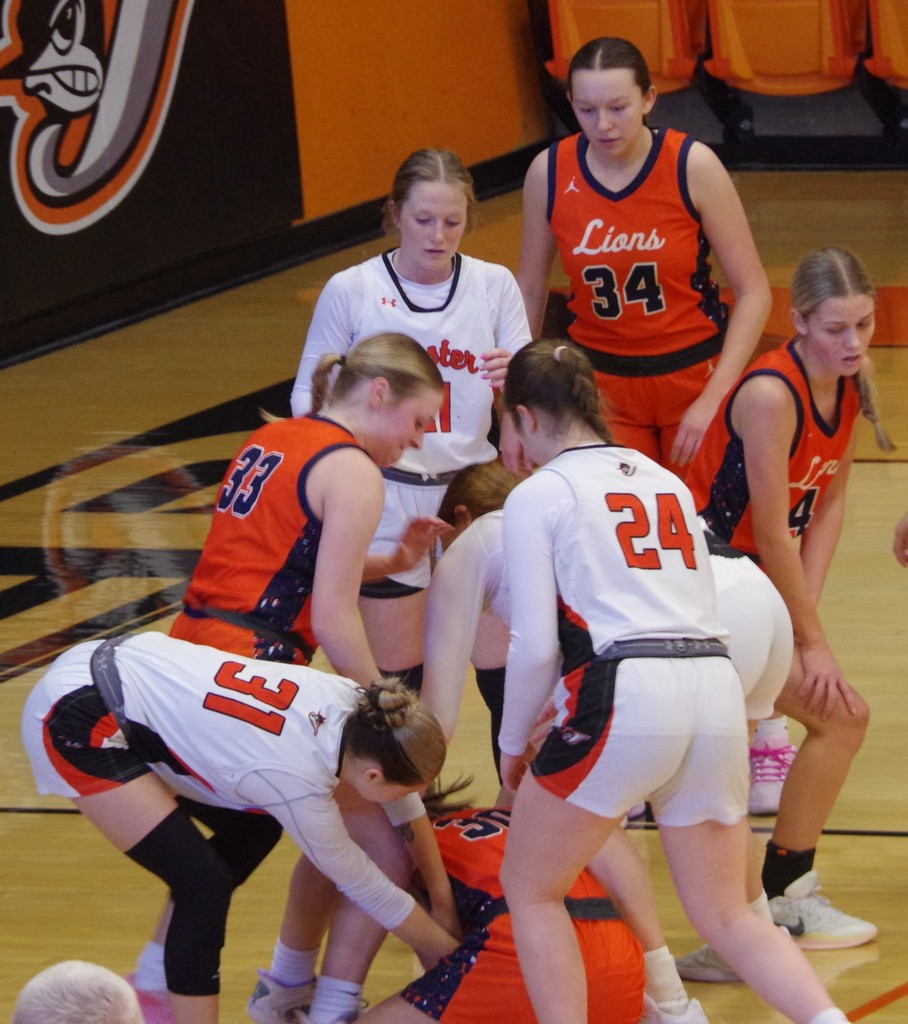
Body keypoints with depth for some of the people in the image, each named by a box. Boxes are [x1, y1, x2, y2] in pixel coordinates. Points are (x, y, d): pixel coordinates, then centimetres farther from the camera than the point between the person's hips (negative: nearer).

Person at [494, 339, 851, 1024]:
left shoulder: (539, 495, 4)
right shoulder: (667, 481, 22)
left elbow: (535, 645, -3)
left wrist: (513, 742, 11)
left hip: (623, 697, -6)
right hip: (716, 688, 6)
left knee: (531, 890, 15)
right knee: (725, 916, 16)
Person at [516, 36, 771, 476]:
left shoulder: (692, 166, -14)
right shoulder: (548, 173, -8)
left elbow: (753, 293, -10)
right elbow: (530, 291, 5)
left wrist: (712, 400, -17)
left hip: (694, 372, -1)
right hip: (600, 385, 1)